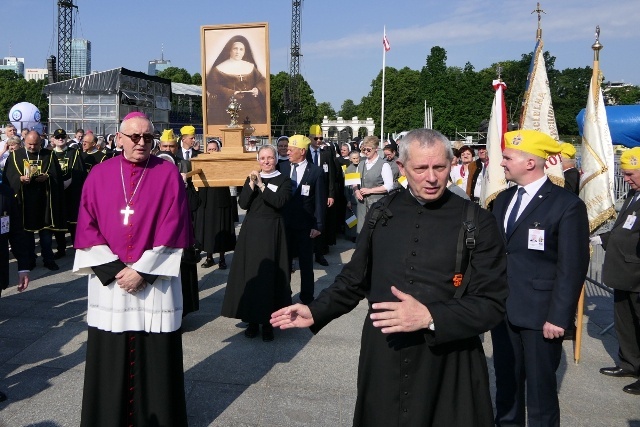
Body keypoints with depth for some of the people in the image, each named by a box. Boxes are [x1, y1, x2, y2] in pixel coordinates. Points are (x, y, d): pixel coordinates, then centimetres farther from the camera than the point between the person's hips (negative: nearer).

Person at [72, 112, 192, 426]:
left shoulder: (168, 174, -2)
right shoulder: (100, 174, 4)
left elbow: (171, 229, -7)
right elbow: (87, 227, 1)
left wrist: (141, 271, -12)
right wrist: (114, 270, -9)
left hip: (154, 280, -2)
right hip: (109, 280, 2)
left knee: (154, 355, 4)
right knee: (110, 356, 9)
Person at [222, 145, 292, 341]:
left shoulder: (283, 180, 1)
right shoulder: (251, 178, 10)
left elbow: (279, 202, -16)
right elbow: (243, 203, -3)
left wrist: (262, 186, -17)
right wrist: (251, 184, -13)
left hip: (271, 232, -3)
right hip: (251, 230, 3)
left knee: (269, 274, -1)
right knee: (250, 273, 4)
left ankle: (267, 321, 8)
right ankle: (252, 319, 14)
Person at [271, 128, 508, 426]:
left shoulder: (477, 221, -7)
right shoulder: (381, 214, 3)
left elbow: (492, 302, -11)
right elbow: (356, 278, 12)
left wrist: (430, 317, -23)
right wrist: (316, 311, 1)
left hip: (449, 363, -2)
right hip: (382, 358, 3)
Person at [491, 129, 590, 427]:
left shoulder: (567, 205, -11)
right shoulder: (503, 199, 10)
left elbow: (573, 267, -12)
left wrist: (559, 316, -15)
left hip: (540, 315, -6)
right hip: (503, 309, 6)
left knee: (540, 386, 9)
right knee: (506, 381, 17)